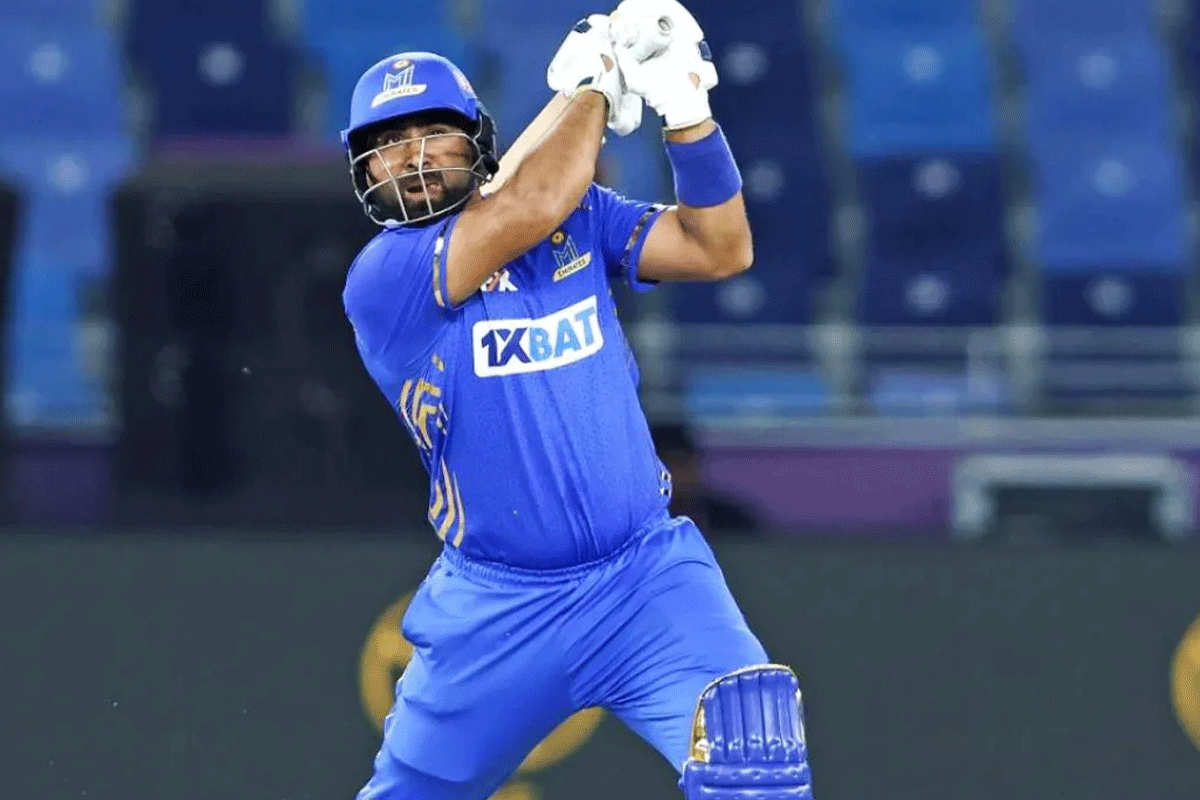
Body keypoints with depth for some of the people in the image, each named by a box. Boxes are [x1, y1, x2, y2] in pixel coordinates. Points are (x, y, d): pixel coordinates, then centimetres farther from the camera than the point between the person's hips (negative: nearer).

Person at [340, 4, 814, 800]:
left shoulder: (579, 215, 4)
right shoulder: (379, 279, -12)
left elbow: (720, 249, -2)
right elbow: (532, 208, -24)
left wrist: (686, 107, -13)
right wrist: (595, 87, -10)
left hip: (646, 577, 1)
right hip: (495, 607, -1)